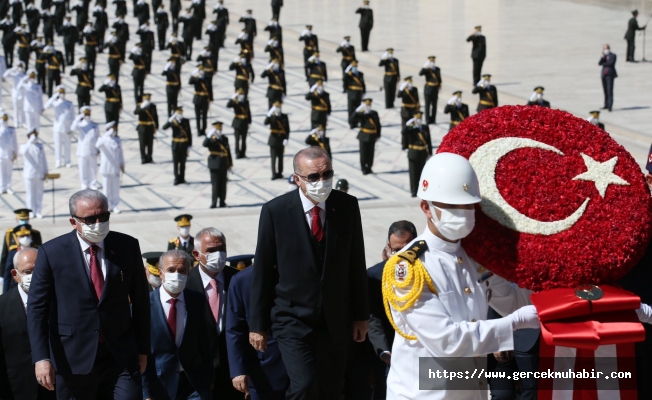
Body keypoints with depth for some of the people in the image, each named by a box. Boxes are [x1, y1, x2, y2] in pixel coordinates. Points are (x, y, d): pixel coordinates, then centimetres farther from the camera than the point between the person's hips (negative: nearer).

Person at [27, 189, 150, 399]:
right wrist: (41, 358, -13)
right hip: (73, 360, -1)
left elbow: (140, 300, 8)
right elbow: (37, 307, -5)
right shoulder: (52, 252, -5)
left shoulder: (127, 246, 2)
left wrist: (143, 348, 10)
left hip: (122, 356, 1)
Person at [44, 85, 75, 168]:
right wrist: (54, 97, -20)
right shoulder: (55, 103, 2)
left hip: (66, 128, 1)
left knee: (67, 145, 5)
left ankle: (67, 162, 13)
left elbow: (72, 116, 5)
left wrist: (71, 128, -2)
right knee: (57, 145, 0)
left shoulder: (69, 104, 4)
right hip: (57, 127, 0)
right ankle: (58, 162, 6)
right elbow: (46, 106, -17)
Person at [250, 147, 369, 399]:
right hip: (293, 319, -3)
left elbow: (356, 262, 4)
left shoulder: (347, 206, -3)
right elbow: (262, 270, -4)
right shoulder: (275, 211, -10)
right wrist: (257, 325, -1)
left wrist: (361, 314, 7)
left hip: (336, 320, 3)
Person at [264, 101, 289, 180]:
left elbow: (287, 129, 1)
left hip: (281, 140, 1)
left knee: (280, 157, 10)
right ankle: (274, 174, -2)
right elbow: (266, 122, -21)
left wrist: (286, 139, -9)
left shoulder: (284, 117, 2)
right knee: (273, 157, -3)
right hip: (273, 140, -1)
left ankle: (279, 173, 19)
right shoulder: (271, 117, -1)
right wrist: (269, 115, -33)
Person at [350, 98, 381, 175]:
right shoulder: (360, 114, -3)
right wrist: (357, 112, -24)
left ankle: (369, 168, 18)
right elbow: (351, 120, -16)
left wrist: (378, 136, 7)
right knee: (363, 153, -2)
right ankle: (364, 169, 7)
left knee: (370, 153, 6)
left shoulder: (374, 114, 3)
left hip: (372, 136, 2)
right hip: (363, 136, -2)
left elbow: (378, 125, 9)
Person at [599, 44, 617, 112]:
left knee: (610, 91, -10)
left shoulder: (613, 56, 1)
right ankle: (606, 105, 16)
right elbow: (599, 63, 3)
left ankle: (610, 106, -14)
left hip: (610, 75, -6)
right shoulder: (604, 56, 16)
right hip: (604, 74, 6)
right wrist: (603, 56, -9)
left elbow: (611, 63, -14)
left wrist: (603, 64, -2)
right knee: (605, 91, 9)